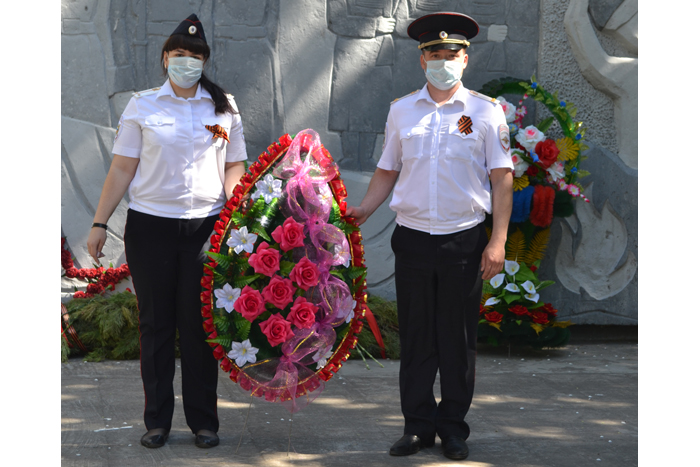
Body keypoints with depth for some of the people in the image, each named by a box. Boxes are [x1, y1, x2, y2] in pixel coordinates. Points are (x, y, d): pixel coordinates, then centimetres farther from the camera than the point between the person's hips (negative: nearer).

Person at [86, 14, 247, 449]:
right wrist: (100, 222, 0)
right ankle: (157, 420, 15)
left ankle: (204, 421, 12)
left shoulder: (224, 107, 8)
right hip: (150, 225, 0)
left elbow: (234, 168, 8)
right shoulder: (142, 106, 5)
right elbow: (122, 169, 5)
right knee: (156, 323, 5)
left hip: (205, 227, 0)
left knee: (198, 324, 1)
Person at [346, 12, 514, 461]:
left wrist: (498, 241, -7)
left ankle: (454, 427, 17)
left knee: (458, 337, 5)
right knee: (416, 335, 7)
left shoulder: (486, 111, 1)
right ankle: (419, 424, 17)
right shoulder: (401, 109, 9)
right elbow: (388, 170, 16)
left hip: (465, 240, -2)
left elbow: (502, 179, -1)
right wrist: (364, 209, 2)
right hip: (412, 237, 2)